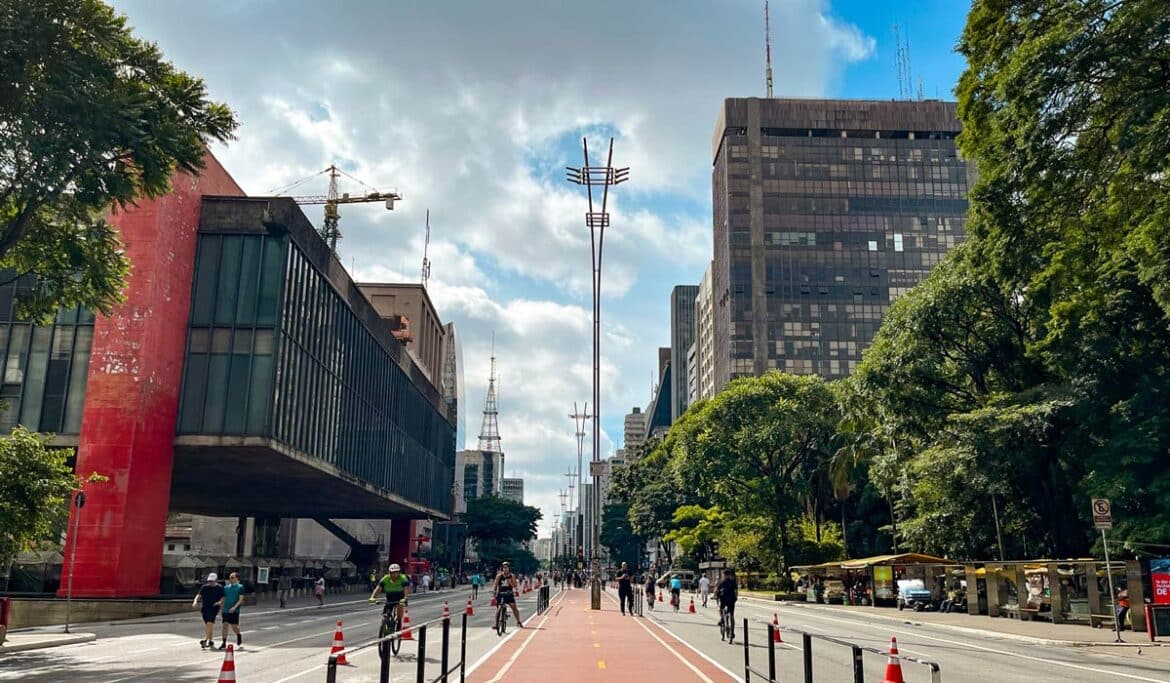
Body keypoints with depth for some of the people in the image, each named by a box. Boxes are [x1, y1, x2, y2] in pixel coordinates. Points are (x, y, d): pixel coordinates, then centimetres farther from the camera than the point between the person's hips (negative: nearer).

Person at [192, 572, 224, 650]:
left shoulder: (220, 588, 1)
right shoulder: (204, 587, 9)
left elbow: (223, 597, 3)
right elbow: (199, 595, 9)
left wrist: (220, 602, -17)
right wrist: (195, 601, -9)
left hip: (214, 608, -4)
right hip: (205, 608, 4)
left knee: (210, 623, -19)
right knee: (207, 625, 9)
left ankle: (205, 640, -25)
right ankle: (211, 641, 21)